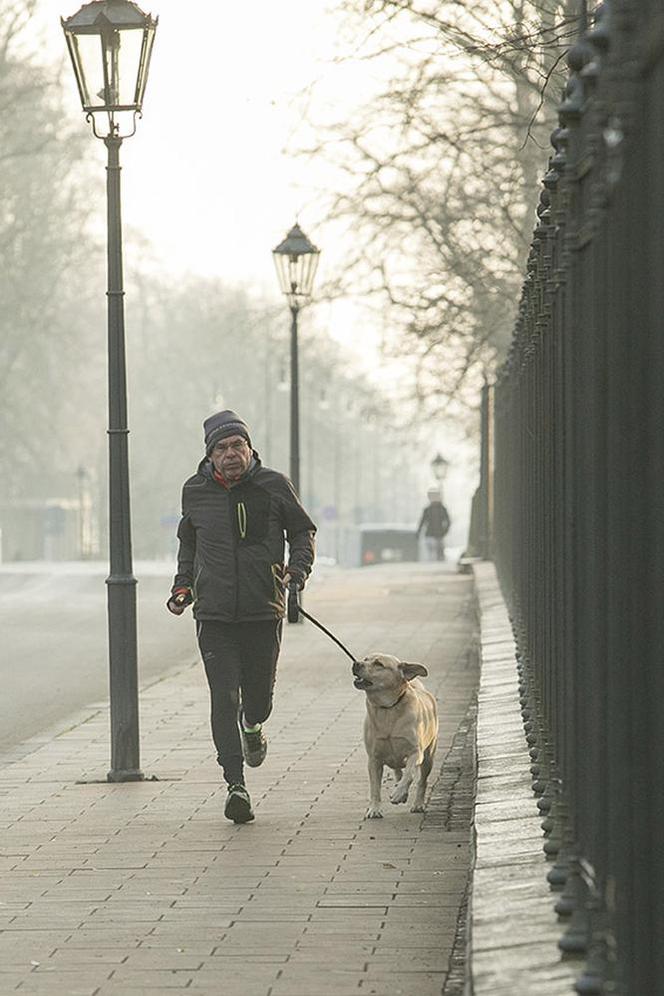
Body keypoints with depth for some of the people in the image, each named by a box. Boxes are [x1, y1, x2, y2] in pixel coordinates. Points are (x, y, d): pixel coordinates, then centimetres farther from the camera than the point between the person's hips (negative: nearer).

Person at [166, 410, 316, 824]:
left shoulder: (274, 486, -1)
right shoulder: (196, 492, 4)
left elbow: (303, 530, 11)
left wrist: (298, 568, -6)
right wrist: (183, 587, 12)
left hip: (264, 612, 0)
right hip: (214, 614, 0)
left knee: (259, 696, 8)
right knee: (225, 699, -10)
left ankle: (252, 727, 45)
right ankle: (236, 785, -10)